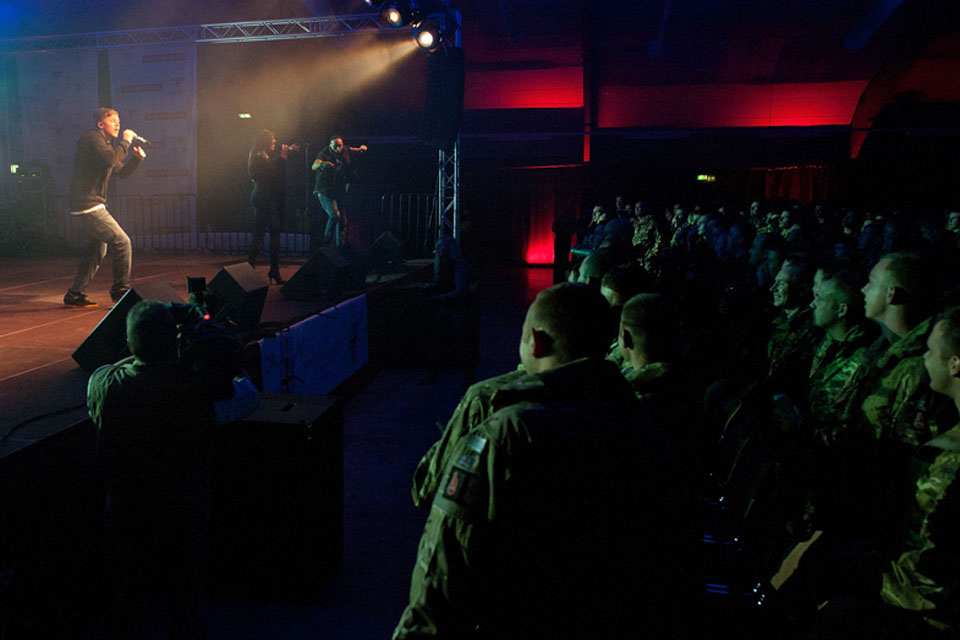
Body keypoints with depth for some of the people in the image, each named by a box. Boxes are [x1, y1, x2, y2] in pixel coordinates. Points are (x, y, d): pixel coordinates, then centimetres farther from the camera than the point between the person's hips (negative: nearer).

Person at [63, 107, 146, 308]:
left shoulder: (106, 143, 23)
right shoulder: (93, 138, -8)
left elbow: (122, 171, 24)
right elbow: (109, 159, -28)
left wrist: (137, 157, 8)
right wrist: (125, 142, -15)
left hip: (90, 205, 11)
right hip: (88, 204, -11)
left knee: (98, 250, 15)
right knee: (122, 242, -11)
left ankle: (75, 295, 20)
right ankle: (121, 290, -3)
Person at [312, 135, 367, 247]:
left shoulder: (345, 151, 4)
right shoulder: (324, 154, -11)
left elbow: (359, 150, 16)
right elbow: (314, 167, -26)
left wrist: (362, 148, -9)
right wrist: (322, 164, -49)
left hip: (339, 191, 5)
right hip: (325, 191, -5)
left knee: (342, 219, 6)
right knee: (334, 215, -21)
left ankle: (340, 244, 17)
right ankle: (326, 240, -5)